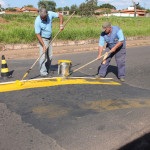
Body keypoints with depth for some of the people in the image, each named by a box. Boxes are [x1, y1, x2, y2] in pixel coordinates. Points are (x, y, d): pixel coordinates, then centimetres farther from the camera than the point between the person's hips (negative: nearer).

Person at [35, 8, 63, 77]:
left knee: (50, 56, 7)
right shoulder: (37, 21, -25)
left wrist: (61, 25, -16)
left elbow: (60, 16, 0)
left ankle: (47, 70, 21)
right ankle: (43, 72, -9)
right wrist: (43, 45, -28)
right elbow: (38, 34, -23)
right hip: (42, 39, -5)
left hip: (49, 38, 5)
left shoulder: (50, 14, -14)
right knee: (43, 56, -14)